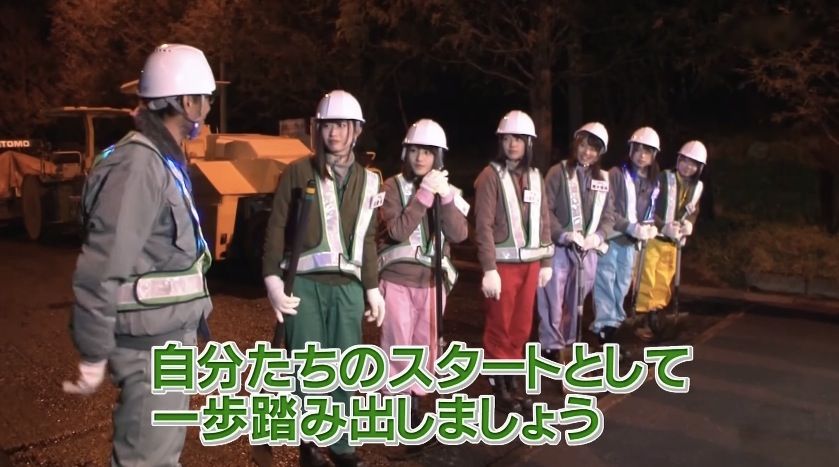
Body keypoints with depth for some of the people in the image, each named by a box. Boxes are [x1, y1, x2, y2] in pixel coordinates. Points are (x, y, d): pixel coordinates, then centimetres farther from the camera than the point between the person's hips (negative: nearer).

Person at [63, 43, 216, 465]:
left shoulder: (165, 160, 11)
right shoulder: (138, 165, -20)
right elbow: (100, 270, -23)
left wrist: (189, 329, 18)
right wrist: (93, 359, -18)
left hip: (172, 335, 10)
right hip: (151, 343, -10)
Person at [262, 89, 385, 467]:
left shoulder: (367, 181, 12)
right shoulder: (298, 172, 0)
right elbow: (276, 230, -2)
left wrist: (373, 288, 14)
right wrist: (272, 279, -12)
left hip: (348, 287, 3)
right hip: (305, 284, -3)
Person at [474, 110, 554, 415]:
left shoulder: (535, 176, 10)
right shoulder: (490, 176, -8)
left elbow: (543, 221, 13)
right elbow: (484, 226, -13)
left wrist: (546, 261, 11)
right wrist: (489, 268, -17)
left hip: (530, 262, 6)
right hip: (503, 262, -5)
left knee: (522, 326, 12)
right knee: (500, 327, 4)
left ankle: (512, 379, 27)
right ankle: (499, 386, 18)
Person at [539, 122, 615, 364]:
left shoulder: (603, 179, 9)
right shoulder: (558, 172, -6)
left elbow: (608, 215, 7)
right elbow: (545, 210, -11)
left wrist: (597, 236, -11)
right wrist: (565, 235, -21)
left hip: (588, 250, 5)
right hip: (559, 247, -5)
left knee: (576, 301, 15)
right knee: (553, 299, 0)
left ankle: (568, 344, 30)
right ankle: (552, 347, 14)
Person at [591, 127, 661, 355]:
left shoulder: (653, 182, 11)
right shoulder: (616, 174, -10)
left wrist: (650, 228, -2)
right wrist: (632, 227, -22)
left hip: (631, 243, 7)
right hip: (611, 239, -6)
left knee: (621, 289, 12)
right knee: (606, 287, -3)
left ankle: (613, 329, 22)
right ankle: (604, 330, 4)